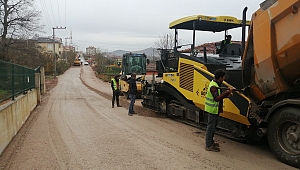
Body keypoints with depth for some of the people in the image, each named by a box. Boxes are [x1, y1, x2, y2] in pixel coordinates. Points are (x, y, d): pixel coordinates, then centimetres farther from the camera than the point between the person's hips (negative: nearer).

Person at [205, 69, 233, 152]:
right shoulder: (213, 86, -22)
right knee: (211, 127, -3)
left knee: (212, 126, 19)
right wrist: (227, 92, -39)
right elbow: (217, 98, -35)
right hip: (213, 110, -10)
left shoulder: (215, 83, 10)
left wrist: (227, 95, 3)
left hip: (214, 110, 10)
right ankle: (209, 146, 5)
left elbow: (218, 95, 18)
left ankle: (210, 142, 32)